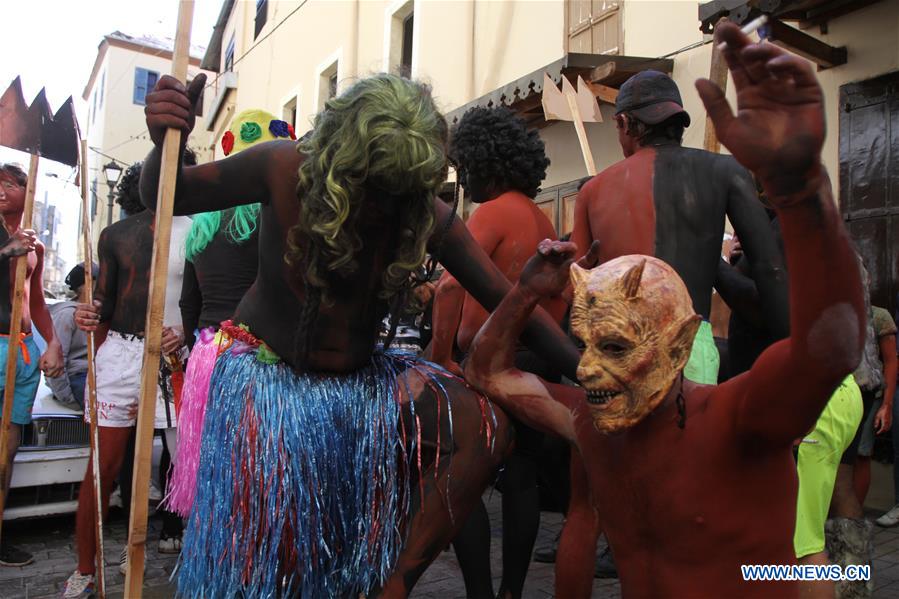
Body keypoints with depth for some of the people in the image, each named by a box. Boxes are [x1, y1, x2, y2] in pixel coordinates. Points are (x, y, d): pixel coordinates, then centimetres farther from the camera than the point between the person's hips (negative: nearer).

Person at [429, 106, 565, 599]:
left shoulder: (493, 211, -10)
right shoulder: (542, 220, 14)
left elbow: (451, 285, -23)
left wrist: (440, 359, -20)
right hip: (539, 363, 9)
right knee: (521, 478, 14)